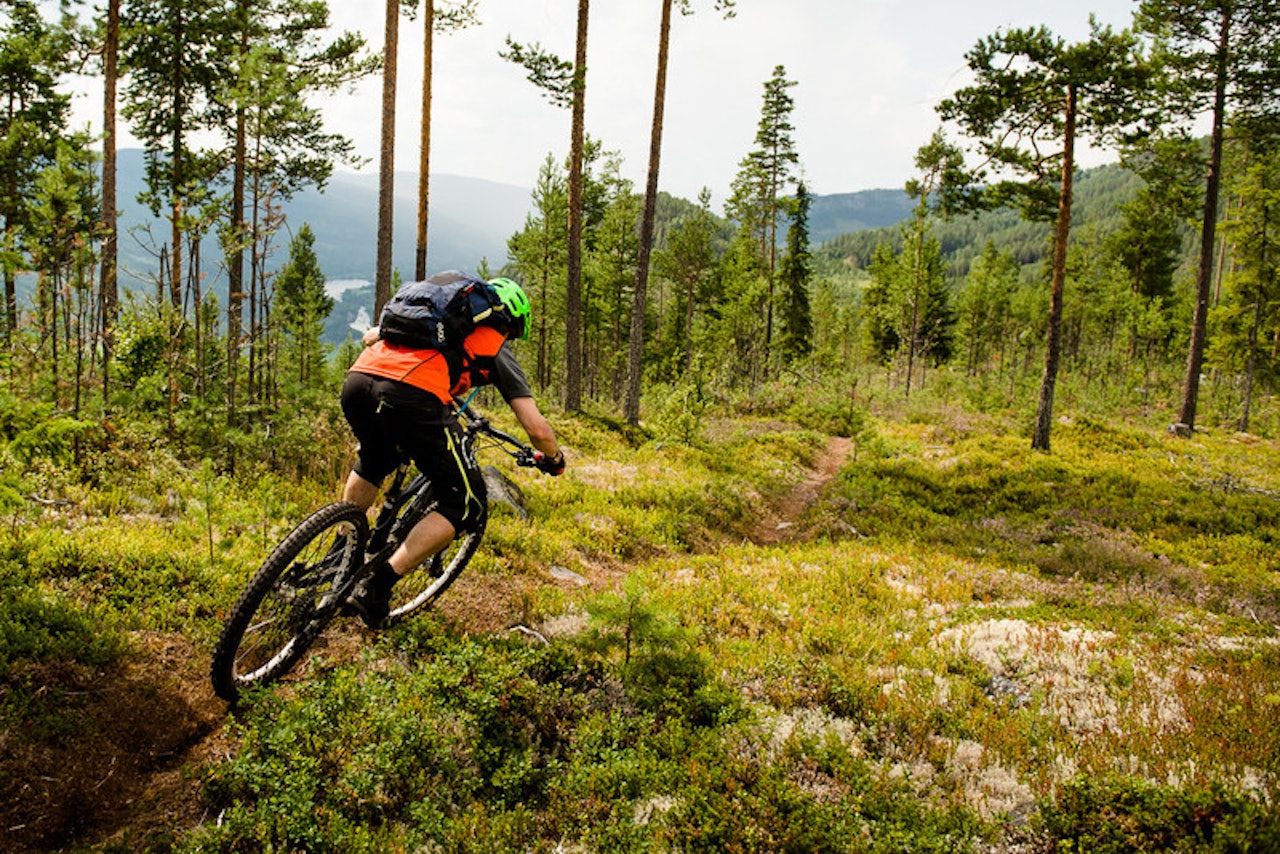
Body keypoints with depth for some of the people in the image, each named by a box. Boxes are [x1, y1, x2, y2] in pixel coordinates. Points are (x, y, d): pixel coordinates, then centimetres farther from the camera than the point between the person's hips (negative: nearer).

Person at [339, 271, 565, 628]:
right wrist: (554, 459, 35)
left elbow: (371, 337, 46)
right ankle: (377, 586, 0)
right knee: (466, 507, 8)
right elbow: (537, 428, 14)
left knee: (373, 461, 40)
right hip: (412, 397, -7)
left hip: (355, 382, 7)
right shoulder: (496, 347, 21)